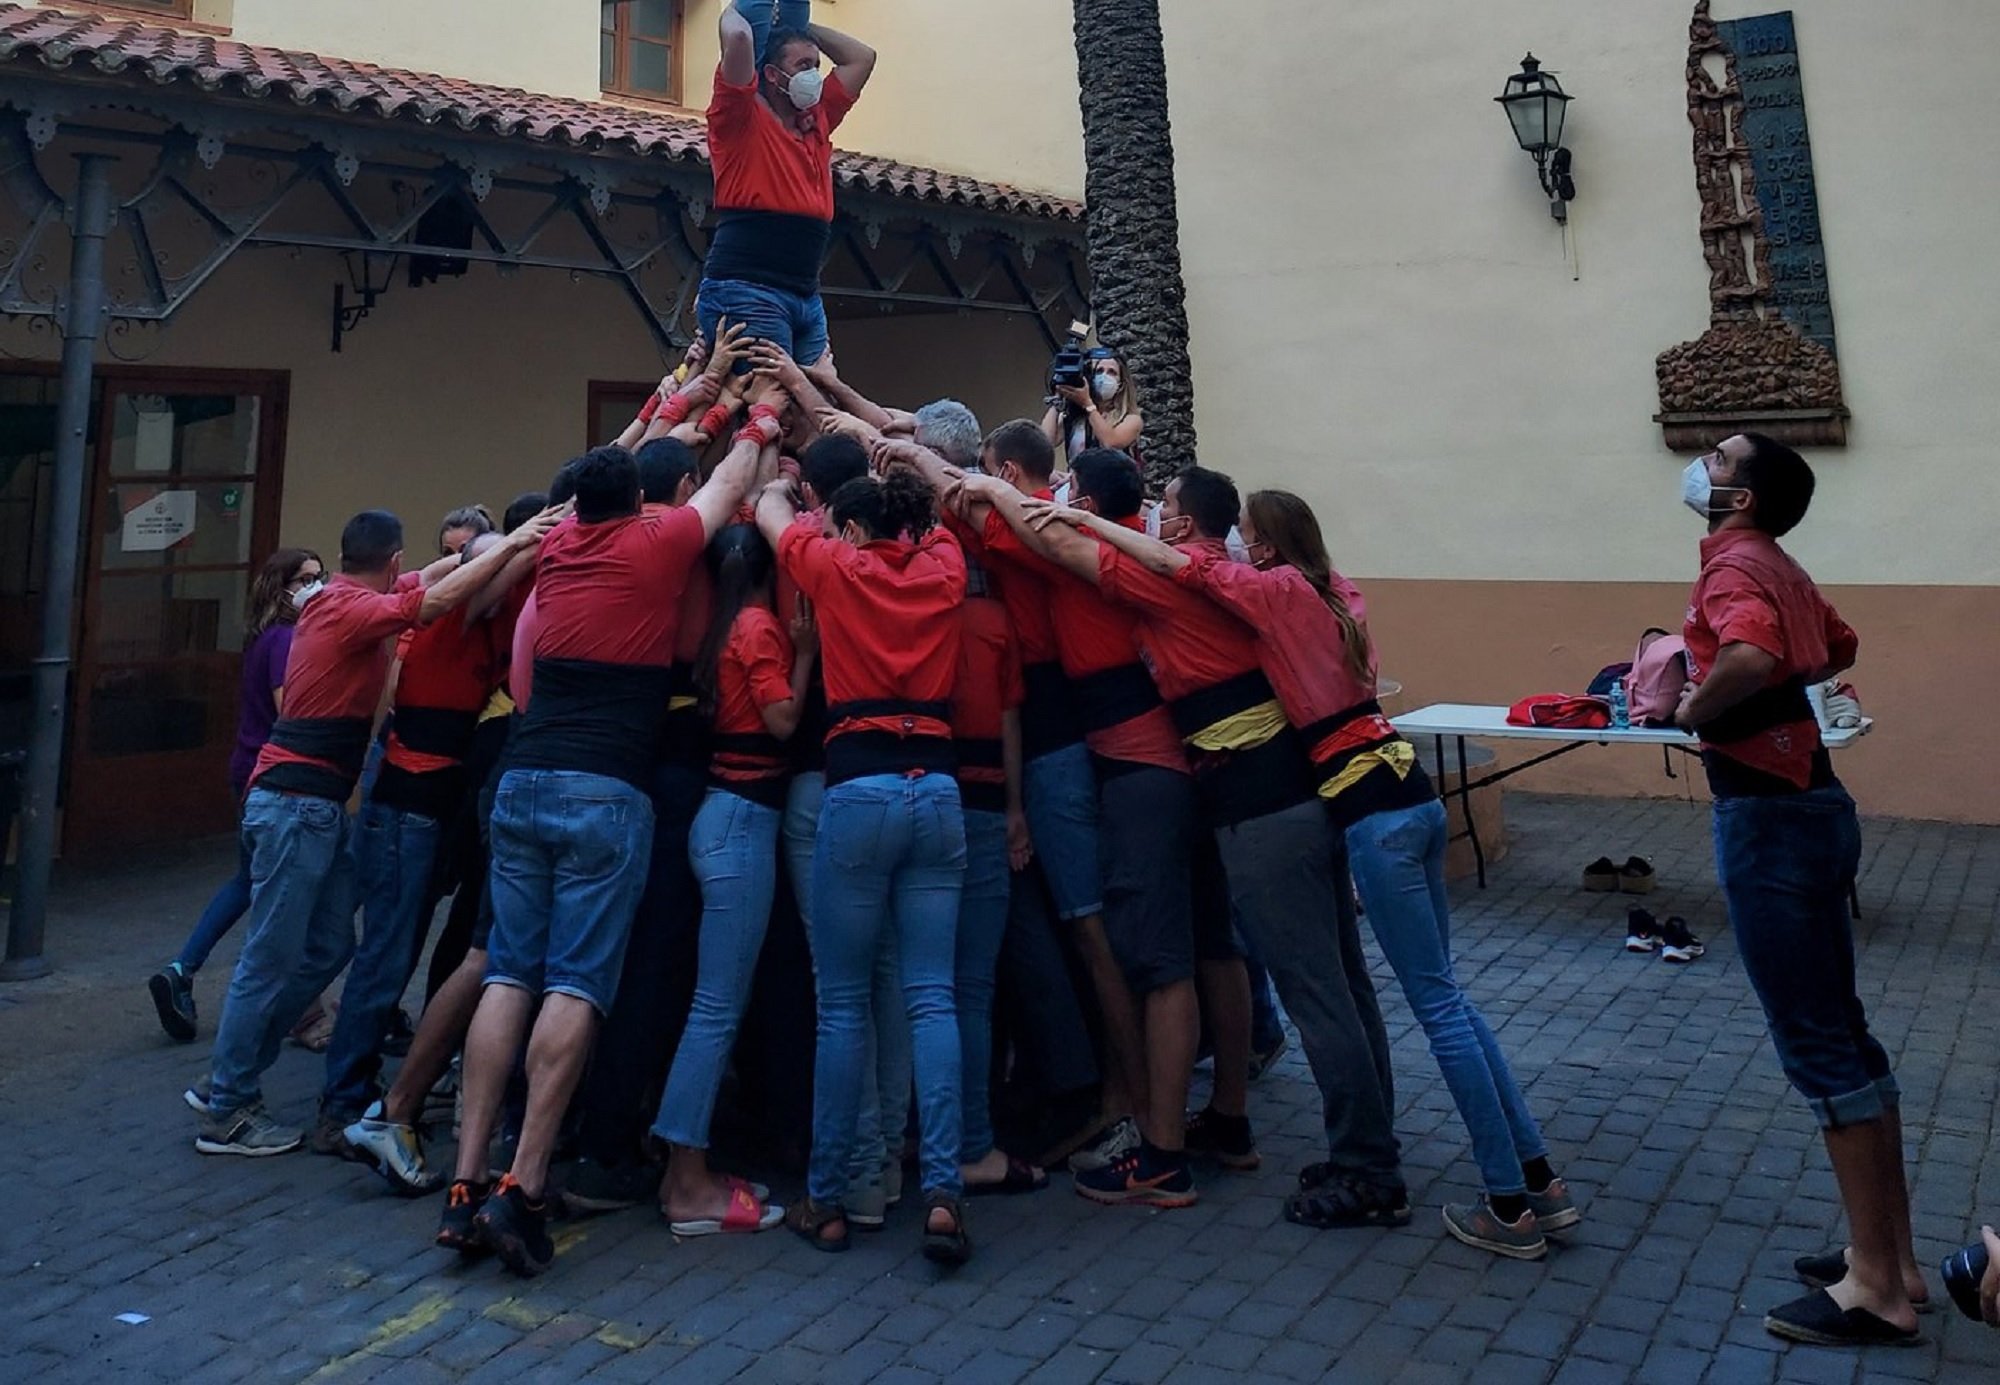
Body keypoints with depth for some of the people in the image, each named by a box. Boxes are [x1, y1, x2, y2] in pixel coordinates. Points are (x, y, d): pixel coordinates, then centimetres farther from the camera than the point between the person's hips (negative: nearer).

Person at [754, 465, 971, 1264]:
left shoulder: (836, 568, 4)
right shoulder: (943, 568, 12)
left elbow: (769, 514, 23)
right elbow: (934, 513, 35)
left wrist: (778, 477, 43)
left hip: (859, 791, -3)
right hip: (938, 790, 3)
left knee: (842, 1003, 4)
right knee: (932, 997, 3)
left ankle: (827, 1200, 11)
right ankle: (942, 1191, -4)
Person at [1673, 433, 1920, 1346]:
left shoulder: (1734, 562, -14)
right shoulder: (1777, 566, 14)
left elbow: (1751, 656, -36)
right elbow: (1839, 647, 34)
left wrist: (1694, 709, -18)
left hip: (1769, 819, -10)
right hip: (1806, 805, 10)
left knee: (1817, 1047, -3)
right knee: (1841, 1033, 15)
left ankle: (1877, 1288, 7)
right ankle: (1892, 1256, 25)